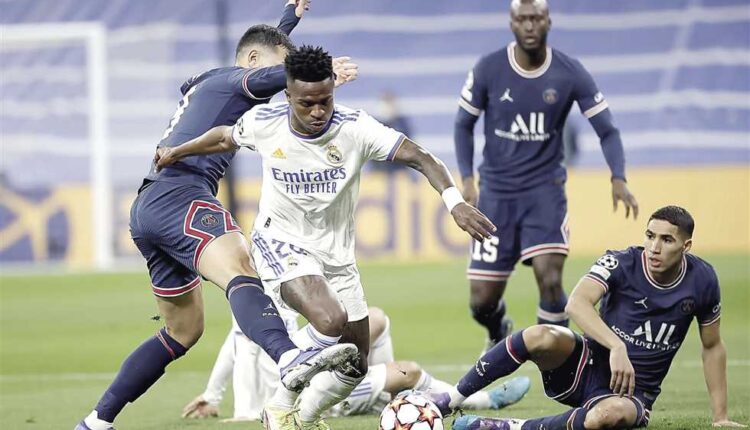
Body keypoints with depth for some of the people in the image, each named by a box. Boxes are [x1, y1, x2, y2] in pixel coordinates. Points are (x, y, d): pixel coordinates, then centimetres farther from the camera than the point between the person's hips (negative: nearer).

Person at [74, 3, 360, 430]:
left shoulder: (206, 85, 32)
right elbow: (262, 80, -21)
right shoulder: (230, 79, 5)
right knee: (240, 270, -34)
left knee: (184, 332, 19)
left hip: (147, 212, 10)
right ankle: (290, 358, -63)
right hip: (178, 197, -10)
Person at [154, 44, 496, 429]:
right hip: (281, 242, -3)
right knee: (330, 320, -32)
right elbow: (226, 138, 7)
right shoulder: (263, 123, -16)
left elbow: (419, 157, -26)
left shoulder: (355, 128, -20)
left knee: (355, 367, 9)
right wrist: (177, 152, 22)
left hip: (337, 254, 3)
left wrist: (454, 200, -42)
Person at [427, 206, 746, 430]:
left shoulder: (701, 281, -6)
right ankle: (450, 399, -20)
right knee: (541, 337, -34)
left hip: (632, 393, 0)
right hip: (591, 365, 0)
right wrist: (617, 347, -45)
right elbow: (577, 303, -31)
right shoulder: (621, 263, -13)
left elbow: (712, 347, 9)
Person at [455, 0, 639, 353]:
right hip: (496, 191, 1)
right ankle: (498, 335, 38)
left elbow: (606, 130, -3)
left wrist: (618, 179, -19)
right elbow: (464, 125, 5)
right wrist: (467, 178, -7)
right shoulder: (488, 70, -7)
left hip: (545, 190, -1)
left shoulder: (570, 75, -7)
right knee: (482, 301, 1)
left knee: (550, 280, -22)